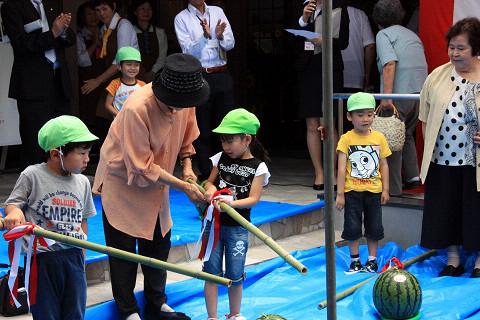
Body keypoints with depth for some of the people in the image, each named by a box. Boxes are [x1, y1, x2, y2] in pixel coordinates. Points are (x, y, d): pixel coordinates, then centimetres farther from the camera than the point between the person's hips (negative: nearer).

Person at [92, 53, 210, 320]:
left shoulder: (185, 101, -12)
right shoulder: (137, 108, -34)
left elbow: (186, 134, 12)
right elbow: (142, 169, -28)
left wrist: (186, 164, -5)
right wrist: (184, 187, -25)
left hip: (156, 182, 7)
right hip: (122, 181, -7)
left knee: (159, 244, 12)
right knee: (124, 249, -1)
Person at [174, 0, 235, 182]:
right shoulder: (182, 18, 2)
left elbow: (230, 44, 6)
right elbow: (188, 50, -8)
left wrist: (220, 36, -16)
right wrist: (205, 36, -24)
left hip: (222, 76, 3)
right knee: (202, 128, 1)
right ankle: (205, 174, 6)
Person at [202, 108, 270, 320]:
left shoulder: (258, 167, -4)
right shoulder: (221, 158, 7)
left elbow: (253, 199, -10)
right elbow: (209, 182, 17)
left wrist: (231, 203, -26)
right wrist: (210, 188, -8)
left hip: (238, 227, -2)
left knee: (235, 276, 6)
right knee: (212, 272, 1)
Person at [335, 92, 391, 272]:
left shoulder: (379, 138, 3)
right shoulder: (346, 139, -5)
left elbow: (384, 165, 8)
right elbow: (341, 168, -7)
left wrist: (385, 190, 4)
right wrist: (340, 193, -9)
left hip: (374, 191, 2)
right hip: (352, 192, -2)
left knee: (374, 228, 7)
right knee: (352, 228, 2)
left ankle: (372, 260, 20)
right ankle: (355, 260, 16)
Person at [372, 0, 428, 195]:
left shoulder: (384, 35, 0)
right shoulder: (413, 35, 21)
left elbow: (390, 63, -15)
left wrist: (387, 95, -21)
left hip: (399, 94, -7)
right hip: (420, 93, 7)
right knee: (406, 135, 24)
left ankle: (392, 187, 2)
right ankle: (412, 177, 19)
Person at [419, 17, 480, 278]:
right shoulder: (437, 76, 6)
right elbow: (425, 118, 13)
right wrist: (430, 147, 7)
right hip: (443, 159, 3)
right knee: (446, 209, 9)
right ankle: (453, 259, 23)